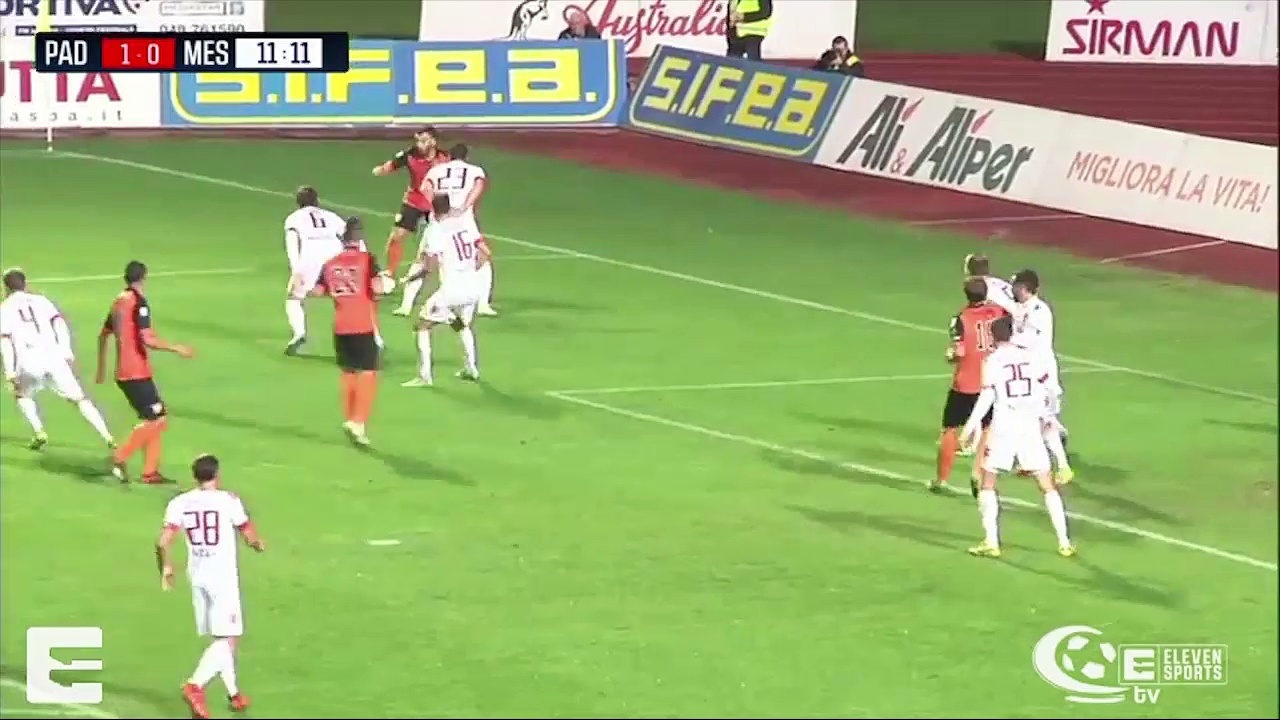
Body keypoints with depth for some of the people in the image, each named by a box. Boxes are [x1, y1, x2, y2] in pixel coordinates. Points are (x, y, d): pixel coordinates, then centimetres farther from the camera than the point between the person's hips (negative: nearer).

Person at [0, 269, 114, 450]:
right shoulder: (40, 300, 18)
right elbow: (60, 324, 5)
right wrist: (68, 354, 6)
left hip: (29, 361, -2)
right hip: (54, 356, 2)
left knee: (23, 395, 29)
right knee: (79, 399, 8)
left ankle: (39, 433, 11)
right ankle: (107, 438, -4)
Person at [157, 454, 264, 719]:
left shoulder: (179, 503, 0)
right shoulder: (228, 501, -10)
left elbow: (162, 542, -6)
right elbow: (250, 538, -2)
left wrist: (165, 567, 12)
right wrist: (259, 545, 21)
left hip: (197, 576, 5)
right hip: (223, 577, -5)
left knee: (220, 637, 18)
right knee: (228, 639, -4)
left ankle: (234, 693, 26)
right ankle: (195, 685, -24)